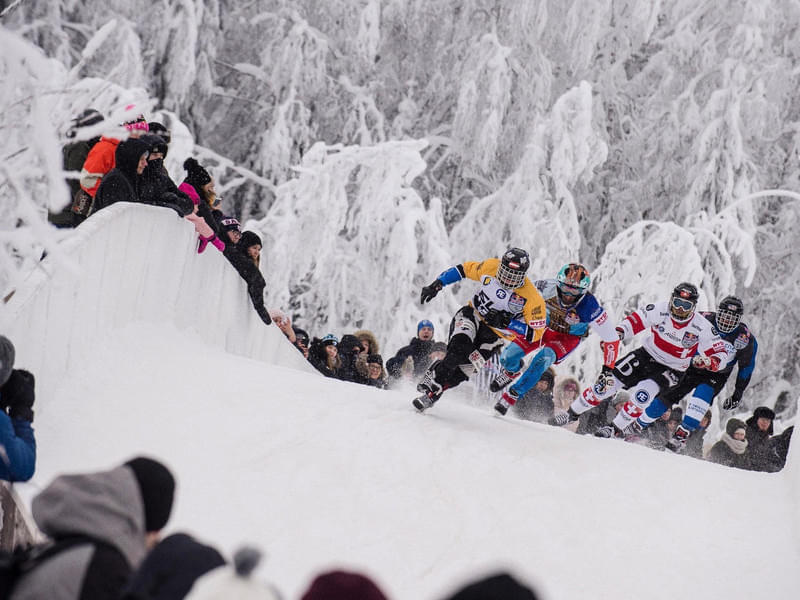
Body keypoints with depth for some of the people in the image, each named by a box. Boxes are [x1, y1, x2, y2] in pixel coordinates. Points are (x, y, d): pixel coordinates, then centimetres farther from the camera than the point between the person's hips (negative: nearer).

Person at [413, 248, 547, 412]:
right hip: (472, 314, 1)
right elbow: (464, 270, 2)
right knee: (459, 347, -30)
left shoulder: (532, 298, -24)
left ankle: (433, 394, 5)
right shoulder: (491, 267, -15)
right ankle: (432, 379, -16)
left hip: (495, 333, -1)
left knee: (465, 367, -12)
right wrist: (436, 285, -5)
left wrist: (507, 323, -30)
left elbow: (536, 334, -18)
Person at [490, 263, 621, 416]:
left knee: (543, 359, -30)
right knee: (508, 357, -12)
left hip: (567, 336, -2)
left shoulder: (588, 306, -35)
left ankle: (512, 396, -13)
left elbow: (611, 338, -25)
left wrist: (608, 369, -23)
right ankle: (512, 372, 28)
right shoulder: (547, 287, -32)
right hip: (542, 325, 2)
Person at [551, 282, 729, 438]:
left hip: (671, 370, -2)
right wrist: (618, 333, -24)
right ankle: (572, 413, 15)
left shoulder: (702, 328, -22)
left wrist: (708, 362, -40)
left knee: (644, 392, -31)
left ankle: (616, 429, -14)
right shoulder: (660, 311, -18)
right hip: (647, 356, 2)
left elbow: (721, 354, -18)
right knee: (608, 383, -5)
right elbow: (635, 320, -6)